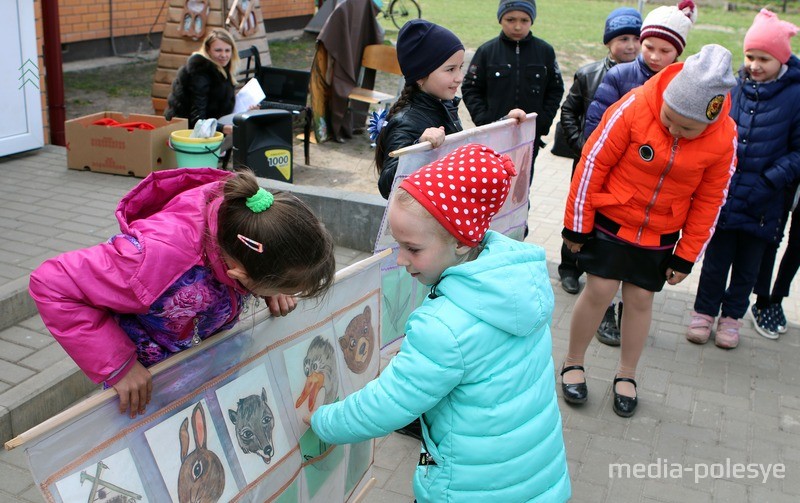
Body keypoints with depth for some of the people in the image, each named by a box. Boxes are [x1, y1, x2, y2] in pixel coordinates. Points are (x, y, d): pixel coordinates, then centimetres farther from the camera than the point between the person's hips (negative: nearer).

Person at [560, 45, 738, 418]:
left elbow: (709, 201, -2)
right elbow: (593, 162, -14)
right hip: (610, 219, -2)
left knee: (640, 298, 7)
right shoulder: (635, 107, -22)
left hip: (660, 233, 2)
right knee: (600, 289, -3)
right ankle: (572, 363, 18)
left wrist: (686, 256, 1)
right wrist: (576, 223, -9)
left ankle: (626, 375, 26)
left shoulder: (723, 139, -14)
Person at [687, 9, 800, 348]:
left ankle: (732, 317, 33)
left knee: (748, 266, 14)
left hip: (764, 204, -1)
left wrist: (770, 181, -17)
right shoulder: (733, 86, -2)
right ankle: (704, 312, 29)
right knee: (716, 259, 12)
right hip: (723, 195, 1)